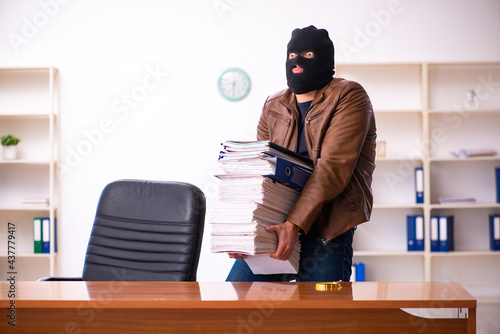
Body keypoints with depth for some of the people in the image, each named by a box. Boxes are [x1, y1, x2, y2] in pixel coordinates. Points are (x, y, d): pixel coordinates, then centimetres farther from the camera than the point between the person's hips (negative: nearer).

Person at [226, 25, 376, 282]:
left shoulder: (348, 97, -5)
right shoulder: (274, 106, 14)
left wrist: (295, 224, -25)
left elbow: (334, 167, -16)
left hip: (327, 224, -5)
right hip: (273, 222, 5)